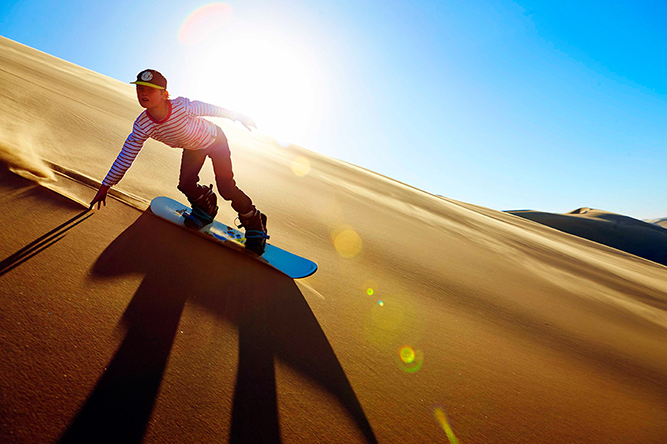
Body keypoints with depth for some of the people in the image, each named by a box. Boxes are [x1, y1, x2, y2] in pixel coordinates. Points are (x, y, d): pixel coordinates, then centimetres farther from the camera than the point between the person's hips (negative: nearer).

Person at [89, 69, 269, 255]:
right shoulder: (142, 126, -23)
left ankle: (254, 221, 8)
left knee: (226, 188, -14)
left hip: (215, 139, -4)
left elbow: (210, 109, -20)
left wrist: (239, 117, -5)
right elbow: (126, 156, -15)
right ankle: (206, 206, 29)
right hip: (192, 147, 5)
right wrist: (105, 186, -11)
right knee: (186, 185, -7)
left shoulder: (182, 106, -36)